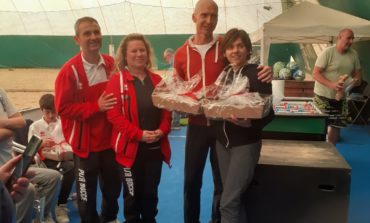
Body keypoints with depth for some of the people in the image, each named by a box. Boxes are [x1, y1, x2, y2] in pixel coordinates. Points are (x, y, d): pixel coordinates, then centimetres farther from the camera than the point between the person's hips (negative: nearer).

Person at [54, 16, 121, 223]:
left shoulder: (112, 65, 1)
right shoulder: (70, 70, -13)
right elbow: (63, 108, -15)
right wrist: (96, 107, -22)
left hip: (110, 139, 5)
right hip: (85, 142, -4)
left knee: (114, 187, 20)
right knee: (87, 193, 11)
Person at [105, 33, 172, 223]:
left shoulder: (157, 80, 9)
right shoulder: (117, 81, -6)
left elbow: (166, 109, 8)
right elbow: (114, 114, -14)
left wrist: (162, 130, -10)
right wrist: (139, 134, -20)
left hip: (156, 146, 4)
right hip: (131, 147, -4)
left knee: (151, 192, 15)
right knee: (132, 194, 10)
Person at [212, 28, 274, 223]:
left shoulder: (258, 73, -10)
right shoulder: (223, 74, 8)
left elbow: (268, 112, -13)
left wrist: (249, 123, -31)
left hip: (246, 143, -6)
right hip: (222, 141, 6)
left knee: (228, 202, -7)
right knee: (234, 198, 14)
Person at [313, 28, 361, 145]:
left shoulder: (353, 54, 2)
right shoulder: (327, 52, -14)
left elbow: (357, 72, 13)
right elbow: (315, 74, -18)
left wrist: (357, 79, -12)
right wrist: (331, 84, -31)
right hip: (323, 96, -5)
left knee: (336, 126, 12)